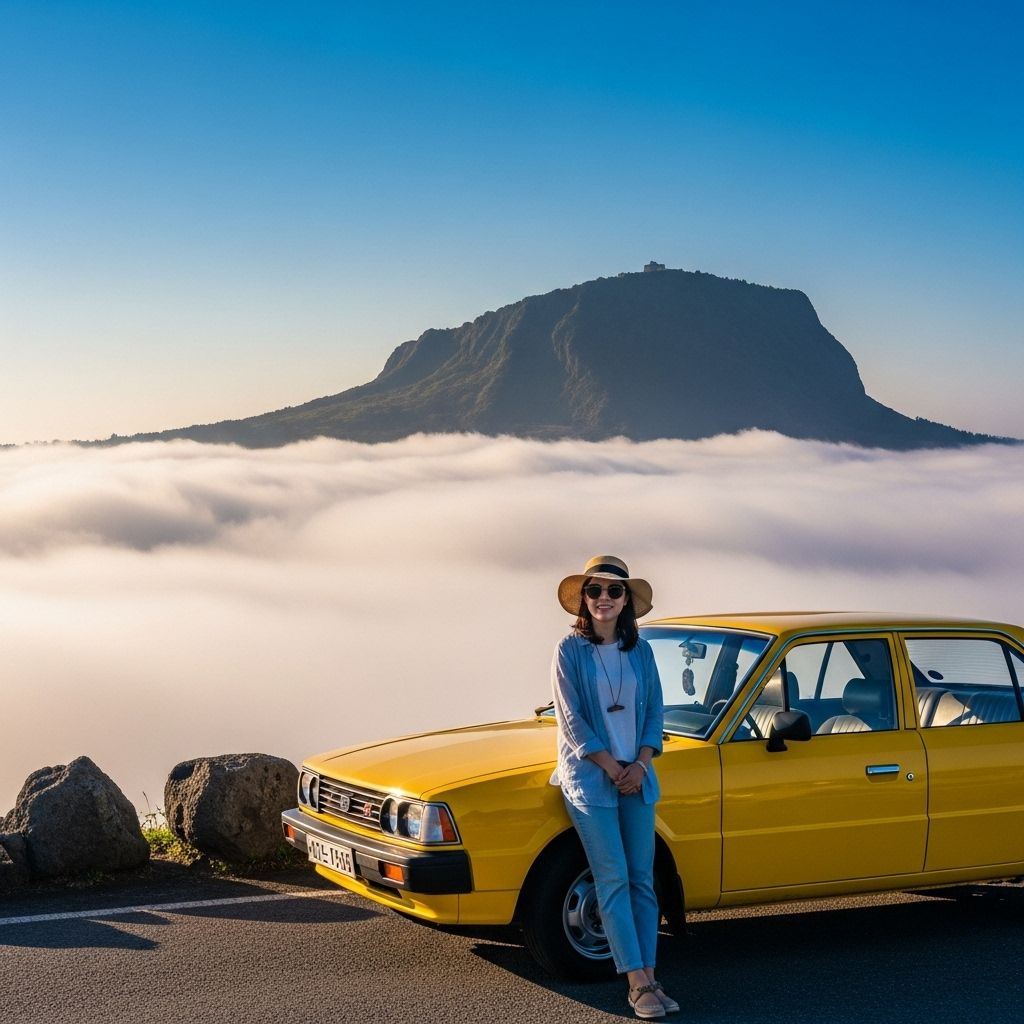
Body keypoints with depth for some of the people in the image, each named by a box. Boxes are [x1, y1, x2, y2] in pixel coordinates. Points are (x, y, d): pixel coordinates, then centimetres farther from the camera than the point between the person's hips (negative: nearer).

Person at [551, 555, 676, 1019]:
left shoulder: (639, 650, 8)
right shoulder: (570, 650, -4)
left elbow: (655, 710, 8)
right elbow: (571, 719, -8)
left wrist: (640, 764, -7)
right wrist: (612, 768, -11)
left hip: (637, 777, 4)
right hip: (589, 777, -4)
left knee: (642, 879, 4)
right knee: (614, 880, -6)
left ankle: (649, 978, 8)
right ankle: (638, 985, -6)